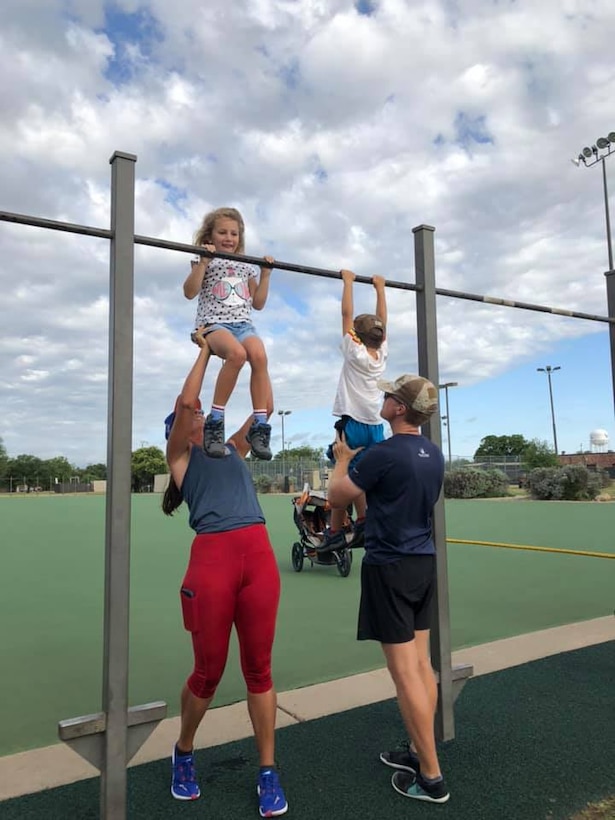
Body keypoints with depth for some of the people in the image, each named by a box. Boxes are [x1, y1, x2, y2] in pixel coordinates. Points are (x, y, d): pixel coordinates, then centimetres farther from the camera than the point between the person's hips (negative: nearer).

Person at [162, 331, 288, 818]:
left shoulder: (234, 449, 23)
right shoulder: (180, 454, 9)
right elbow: (185, 400, -5)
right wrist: (205, 351, 6)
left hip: (260, 555, 4)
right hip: (212, 558, -4)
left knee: (259, 668, 9)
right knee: (208, 671, 9)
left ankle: (269, 773, 23)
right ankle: (184, 754, 36)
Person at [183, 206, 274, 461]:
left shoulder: (246, 266, 25)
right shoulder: (206, 260, 14)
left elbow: (258, 303, 23)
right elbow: (189, 292, -1)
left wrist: (265, 274, 17)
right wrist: (203, 262, -7)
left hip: (243, 324, 4)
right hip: (213, 323, -3)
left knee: (259, 356, -32)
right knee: (236, 353, -38)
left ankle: (260, 426, -29)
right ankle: (215, 420, -29)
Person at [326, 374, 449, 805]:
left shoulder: (384, 454, -19)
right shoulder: (434, 455, 6)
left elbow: (337, 496, -8)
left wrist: (343, 458, 8)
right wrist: (360, 457, 22)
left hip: (390, 567, -8)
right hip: (425, 562, 8)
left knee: (405, 673, 0)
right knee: (421, 663, 16)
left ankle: (431, 777, 9)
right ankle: (419, 752, 28)